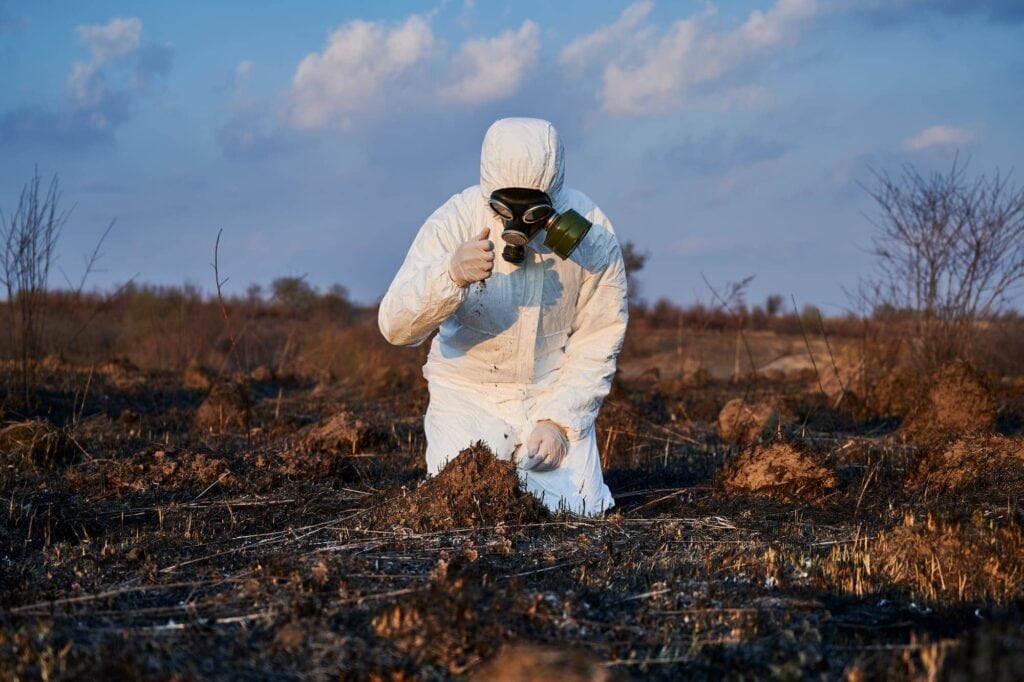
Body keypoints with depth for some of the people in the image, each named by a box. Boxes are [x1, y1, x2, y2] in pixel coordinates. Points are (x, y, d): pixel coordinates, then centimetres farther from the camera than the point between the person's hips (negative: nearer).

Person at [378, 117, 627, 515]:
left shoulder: (590, 232, -15)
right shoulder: (453, 223, -19)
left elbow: (597, 341, -6)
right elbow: (396, 328, -27)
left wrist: (560, 421, -15)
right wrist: (451, 274, -46)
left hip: (554, 394, 1)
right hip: (468, 393, -1)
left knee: (576, 511, -14)